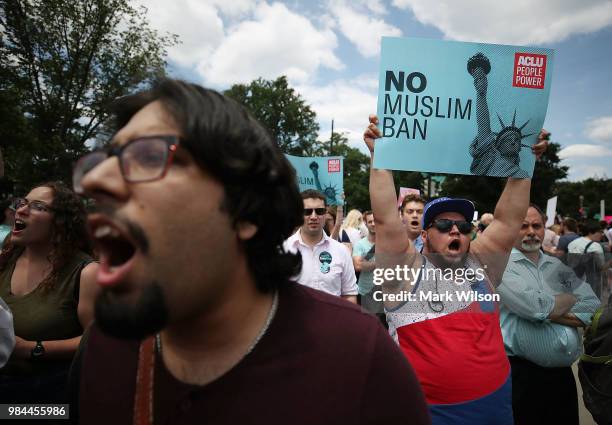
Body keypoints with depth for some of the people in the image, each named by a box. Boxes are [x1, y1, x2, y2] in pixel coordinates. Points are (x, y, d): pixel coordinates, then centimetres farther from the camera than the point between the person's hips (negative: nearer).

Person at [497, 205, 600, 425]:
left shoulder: (557, 266, 11)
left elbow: (593, 307, 1)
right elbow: (533, 305, -22)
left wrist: (549, 312, -14)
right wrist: (571, 298, -3)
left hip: (563, 373, 6)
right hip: (522, 373, -6)